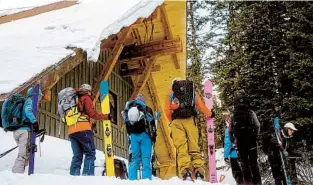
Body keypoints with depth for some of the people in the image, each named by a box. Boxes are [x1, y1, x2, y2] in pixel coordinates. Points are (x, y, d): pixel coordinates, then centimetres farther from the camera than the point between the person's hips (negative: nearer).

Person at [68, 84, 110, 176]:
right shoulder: (86, 98, 6)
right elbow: (92, 113, -6)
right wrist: (106, 116, 1)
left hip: (71, 131, 7)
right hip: (83, 129, -7)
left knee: (77, 155, 8)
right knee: (90, 153, -5)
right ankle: (88, 175, -17)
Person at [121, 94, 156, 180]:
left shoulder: (127, 109, 11)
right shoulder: (146, 109, 3)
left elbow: (126, 124, 13)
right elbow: (152, 124, 1)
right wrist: (154, 136, 7)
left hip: (133, 135, 3)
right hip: (144, 134, -3)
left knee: (134, 158, 8)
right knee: (146, 158, -3)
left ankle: (132, 179, 5)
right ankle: (146, 178, -8)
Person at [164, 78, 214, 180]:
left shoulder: (170, 95, 18)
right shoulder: (193, 92, 23)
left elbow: (167, 111, 7)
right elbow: (201, 106, 17)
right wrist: (210, 114, 32)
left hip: (176, 121, -1)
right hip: (190, 120, 1)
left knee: (181, 146, -7)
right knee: (194, 146, 2)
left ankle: (184, 169, -23)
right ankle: (198, 168, -9)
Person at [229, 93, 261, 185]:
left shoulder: (234, 115, 1)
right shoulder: (251, 113, -3)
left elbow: (230, 130, -1)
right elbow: (257, 126, -9)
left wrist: (233, 139, 11)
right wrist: (255, 135, 3)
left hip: (240, 140, 1)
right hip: (251, 139, -1)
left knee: (244, 160, 8)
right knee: (253, 160, 7)